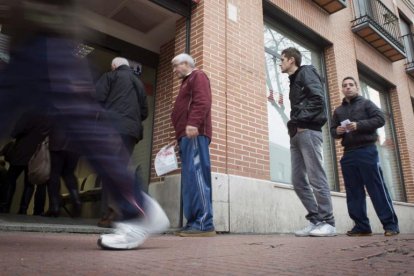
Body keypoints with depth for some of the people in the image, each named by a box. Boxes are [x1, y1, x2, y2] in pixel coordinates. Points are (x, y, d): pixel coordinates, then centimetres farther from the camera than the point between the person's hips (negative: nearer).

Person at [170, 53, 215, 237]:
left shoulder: (198, 76, 7)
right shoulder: (187, 82, 34)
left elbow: (202, 102, -13)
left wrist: (193, 123, -27)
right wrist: (179, 137, 23)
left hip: (195, 134, -9)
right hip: (187, 135, 10)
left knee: (196, 176, -17)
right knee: (190, 180, 2)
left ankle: (204, 224, -18)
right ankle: (194, 223, 2)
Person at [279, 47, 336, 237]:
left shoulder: (306, 72, 4)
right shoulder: (294, 81, 29)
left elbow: (318, 98, -12)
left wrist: (301, 121, -13)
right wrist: (293, 126, 6)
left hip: (308, 132, -9)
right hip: (296, 135, 9)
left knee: (316, 178, -9)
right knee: (298, 181, 3)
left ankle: (327, 223, -2)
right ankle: (315, 220, 8)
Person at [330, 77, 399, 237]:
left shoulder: (366, 103, 9)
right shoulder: (338, 110, 20)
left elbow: (380, 119, -3)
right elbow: (332, 131, 19)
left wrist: (359, 125, -14)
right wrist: (337, 131, -4)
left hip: (367, 150, -4)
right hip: (348, 153, 4)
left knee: (377, 188, -6)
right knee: (353, 191, 2)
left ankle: (390, 224, 1)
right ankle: (362, 226, 7)